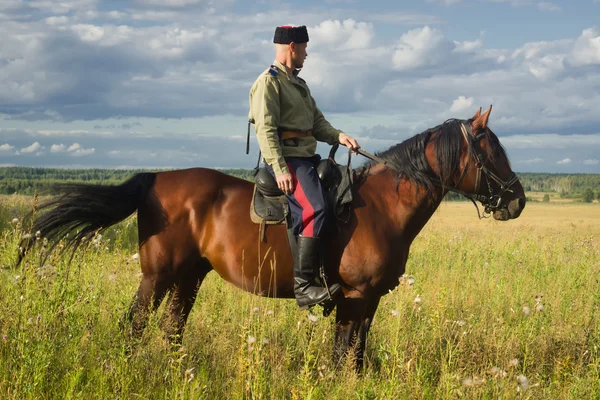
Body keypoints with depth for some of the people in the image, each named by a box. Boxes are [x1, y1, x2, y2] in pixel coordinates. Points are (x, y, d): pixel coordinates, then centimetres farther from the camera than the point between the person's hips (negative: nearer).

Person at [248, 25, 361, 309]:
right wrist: (280, 169, -23)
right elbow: (266, 130, -15)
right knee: (315, 208, -26)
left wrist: (338, 136, 1)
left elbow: (317, 121, 21)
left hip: (306, 157, 10)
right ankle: (303, 286, -28)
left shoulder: (299, 84, 24)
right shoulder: (269, 82, -6)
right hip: (287, 158, -10)